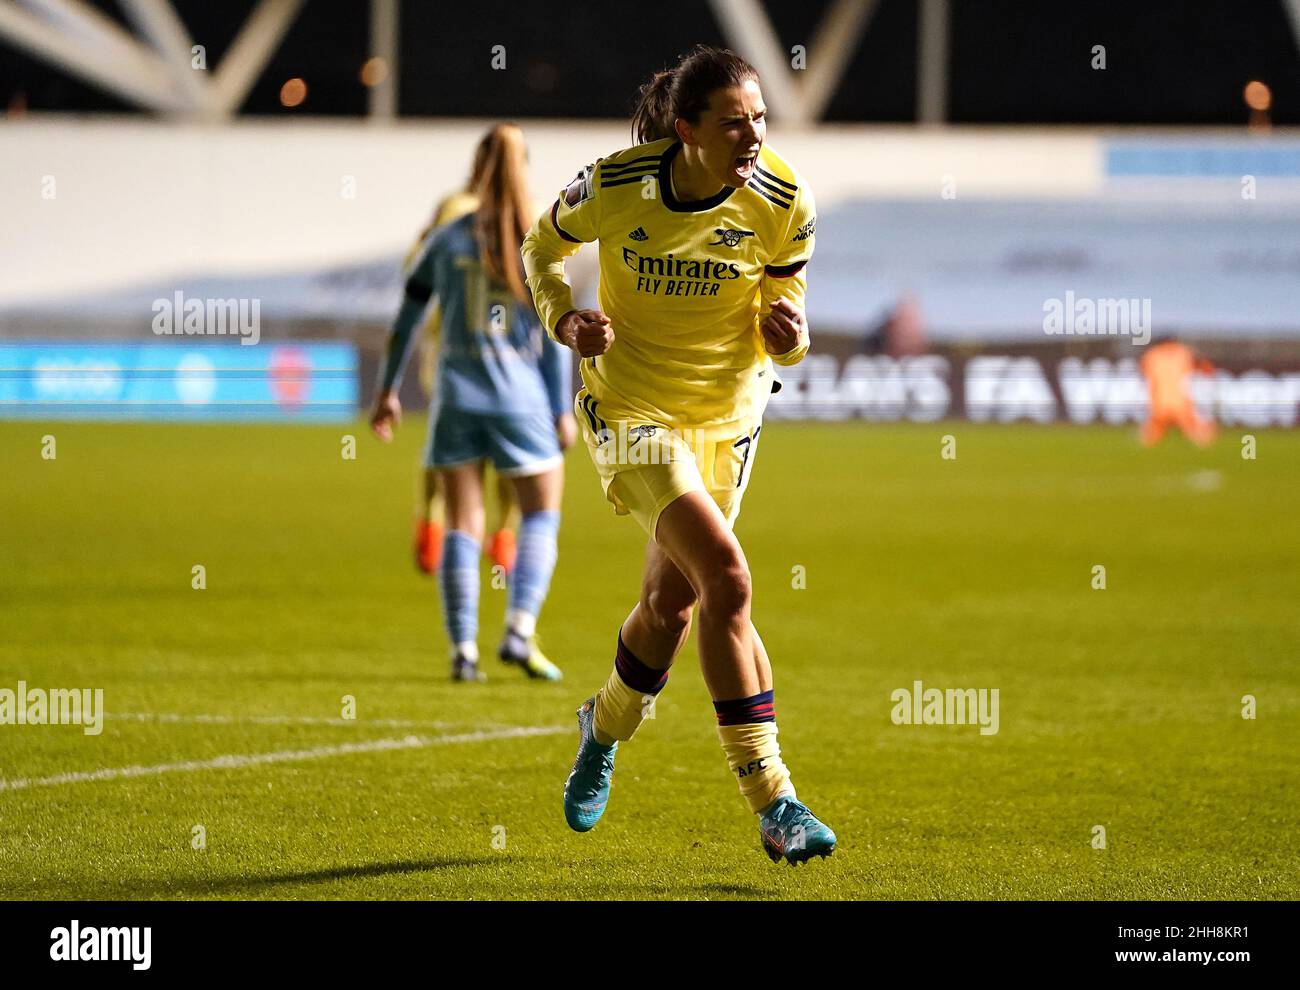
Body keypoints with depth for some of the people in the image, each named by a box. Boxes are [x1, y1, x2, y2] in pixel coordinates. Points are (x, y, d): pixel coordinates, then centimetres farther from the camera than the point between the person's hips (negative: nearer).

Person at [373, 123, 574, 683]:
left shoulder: (446, 241, 1)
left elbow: (406, 321, 5)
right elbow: (554, 336, -6)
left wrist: (387, 391, 14)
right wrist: (562, 410, 0)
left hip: (457, 399, 2)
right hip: (520, 399, -2)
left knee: (463, 527, 6)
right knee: (541, 517, 12)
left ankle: (464, 651, -1)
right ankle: (520, 632, -4)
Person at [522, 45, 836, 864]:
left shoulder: (784, 201, -13)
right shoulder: (617, 185, -18)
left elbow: (781, 325, -2)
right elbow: (544, 244, 3)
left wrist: (786, 330, -25)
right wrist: (566, 318, -15)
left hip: (728, 411, 4)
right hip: (631, 405, -4)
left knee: (673, 603, 15)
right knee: (726, 579, -22)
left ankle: (606, 728, 50)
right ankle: (773, 806, -20)